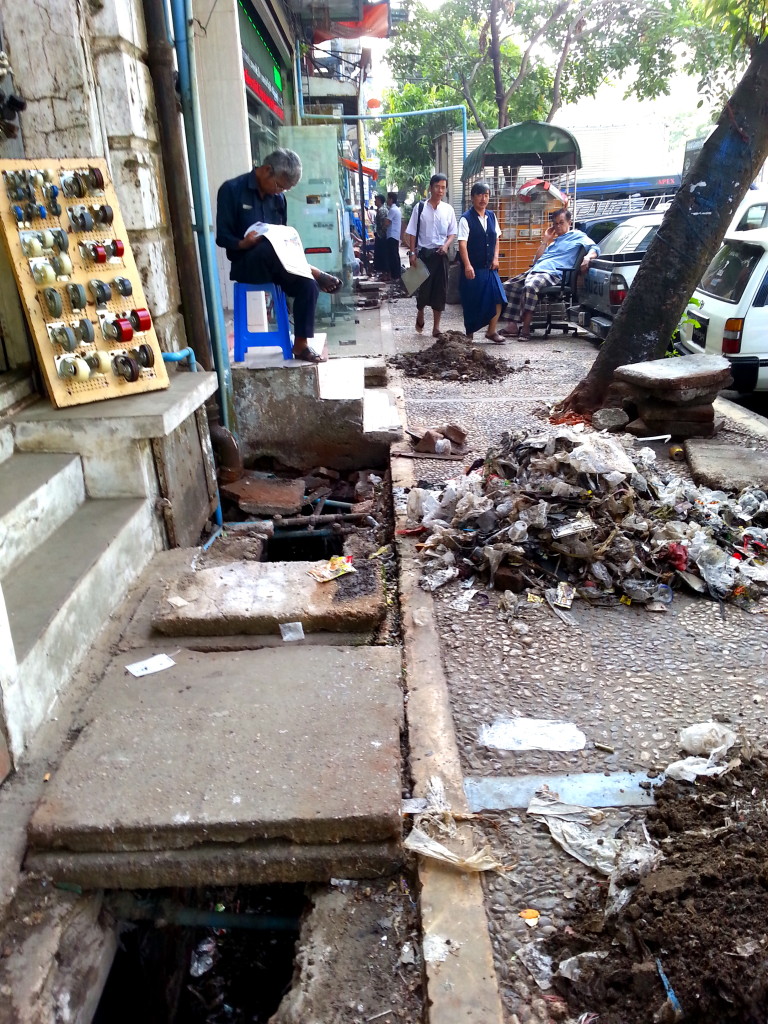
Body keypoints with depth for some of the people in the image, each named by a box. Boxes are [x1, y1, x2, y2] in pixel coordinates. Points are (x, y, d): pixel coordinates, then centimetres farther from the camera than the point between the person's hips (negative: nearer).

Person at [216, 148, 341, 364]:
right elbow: (222, 237, -11)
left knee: (307, 285, -23)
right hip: (246, 265, -5)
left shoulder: (278, 198, 9)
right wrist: (244, 243, -31)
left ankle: (301, 345, -14)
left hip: (273, 266, 5)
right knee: (268, 249, -39)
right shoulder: (232, 190, -8)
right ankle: (315, 273, -17)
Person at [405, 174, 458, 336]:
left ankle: (436, 327, 9)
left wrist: (446, 245, -10)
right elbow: (412, 233, 0)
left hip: (441, 254, 2)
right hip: (424, 253, -2)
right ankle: (420, 314, 32)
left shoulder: (448, 209, 4)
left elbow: (452, 233, 9)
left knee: (440, 289, 1)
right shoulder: (420, 207, -1)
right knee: (423, 287, 2)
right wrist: (412, 253, -7)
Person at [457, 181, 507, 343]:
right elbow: (462, 244, -17)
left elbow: (496, 238, 16)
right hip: (473, 268, -5)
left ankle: (492, 331, 4)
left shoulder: (491, 216, 9)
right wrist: (467, 266, -27)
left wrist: (495, 258, 2)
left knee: (498, 296, -8)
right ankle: (469, 334, 19)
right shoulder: (466, 219, -9)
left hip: (489, 267, 5)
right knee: (472, 303, 2)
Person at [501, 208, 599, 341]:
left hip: (553, 273, -8)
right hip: (535, 270, 8)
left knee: (530, 286, -38)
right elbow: (536, 260, 31)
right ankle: (512, 325, -17)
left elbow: (595, 248, 2)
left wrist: (587, 257, -19)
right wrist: (545, 240, 26)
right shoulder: (554, 240, 36)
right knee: (508, 285, -7)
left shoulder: (577, 236, 16)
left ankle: (525, 328, -37)